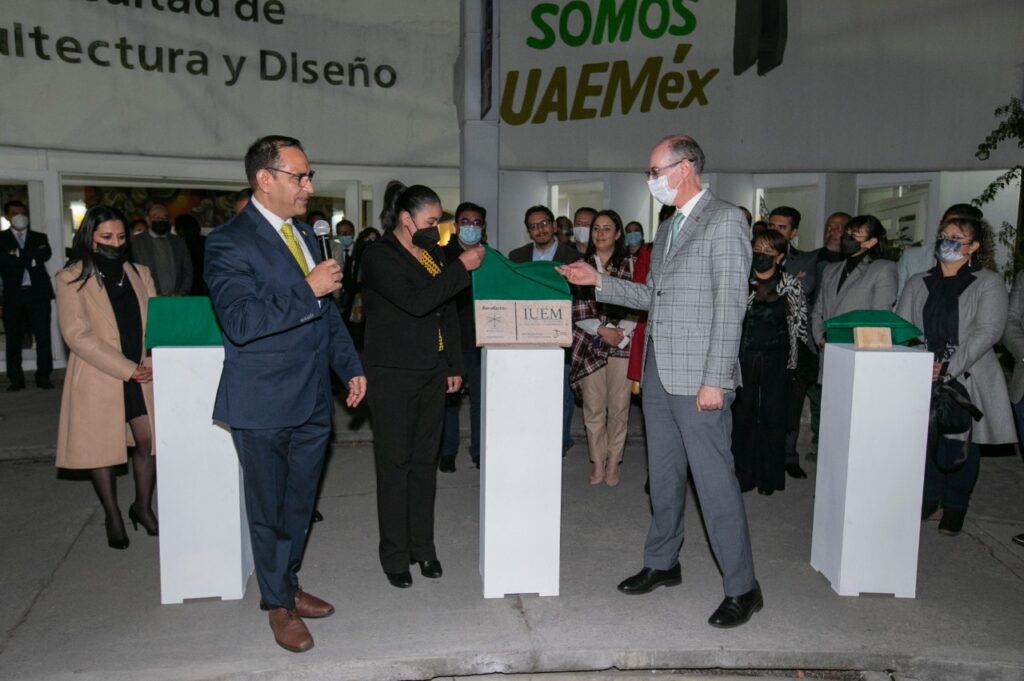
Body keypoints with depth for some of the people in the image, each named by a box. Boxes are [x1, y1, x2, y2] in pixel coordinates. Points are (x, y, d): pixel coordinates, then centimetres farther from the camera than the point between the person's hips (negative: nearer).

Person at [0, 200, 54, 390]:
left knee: (43, 336, -1)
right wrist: (31, 258, -8)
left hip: (38, 293, 0)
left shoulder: (39, 237, 13)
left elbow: (46, 255, -6)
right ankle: (16, 379, 10)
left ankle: (43, 376, 5)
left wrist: (19, 255, -7)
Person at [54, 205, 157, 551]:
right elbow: (77, 335, -12)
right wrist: (126, 369, -17)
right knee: (102, 447, 7)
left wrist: (151, 363, -10)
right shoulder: (71, 279, -5)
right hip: (98, 378, -3)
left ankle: (143, 506, 24)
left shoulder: (139, 273, 9)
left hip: (141, 374, 3)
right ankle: (113, 516, 24)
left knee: (148, 441, 1)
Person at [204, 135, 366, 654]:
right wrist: (307, 289, -24)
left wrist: (350, 366, 14)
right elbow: (240, 322, -25)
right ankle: (279, 603, 30)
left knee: (300, 504, 19)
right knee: (269, 509, 10)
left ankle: (286, 585, 39)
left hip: (312, 400, 7)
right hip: (264, 405, -7)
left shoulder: (305, 234, 12)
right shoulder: (230, 242, -14)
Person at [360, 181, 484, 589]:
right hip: (393, 376, -6)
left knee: (425, 461, 11)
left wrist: (454, 365, 12)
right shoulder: (379, 257, -9)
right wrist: (461, 268, -18)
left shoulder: (432, 255, 13)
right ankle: (395, 555, 13)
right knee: (395, 464, 1)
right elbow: (416, 301, -23)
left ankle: (423, 546, 22)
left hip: (432, 373, 7)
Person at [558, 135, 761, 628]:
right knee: (664, 476, 17)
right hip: (658, 371, 8)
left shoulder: (725, 221, -9)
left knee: (714, 481, -3)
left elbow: (730, 305, -15)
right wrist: (598, 281, 11)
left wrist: (714, 381, -19)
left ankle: (742, 588, 10)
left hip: (698, 378, -8)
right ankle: (662, 563, 32)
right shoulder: (667, 229, 17)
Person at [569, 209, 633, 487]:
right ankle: (597, 462, 15)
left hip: (621, 344, 0)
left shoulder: (629, 265, 7)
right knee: (593, 407, 2)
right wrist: (602, 330, -10)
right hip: (590, 345, 0)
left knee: (619, 406, 1)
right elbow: (576, 309, 0)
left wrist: (620, 331, -7)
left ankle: (613, 463, 15)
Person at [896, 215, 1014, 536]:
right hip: (923, 379, 3)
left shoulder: (989, 282, 1)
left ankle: (954, 508, 20)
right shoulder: (917, 283, 13)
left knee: (959, 444, 4)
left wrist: (949, 367, -20)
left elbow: (988, 330, -11)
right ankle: (930, 499, 22)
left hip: (966, 380, -3)